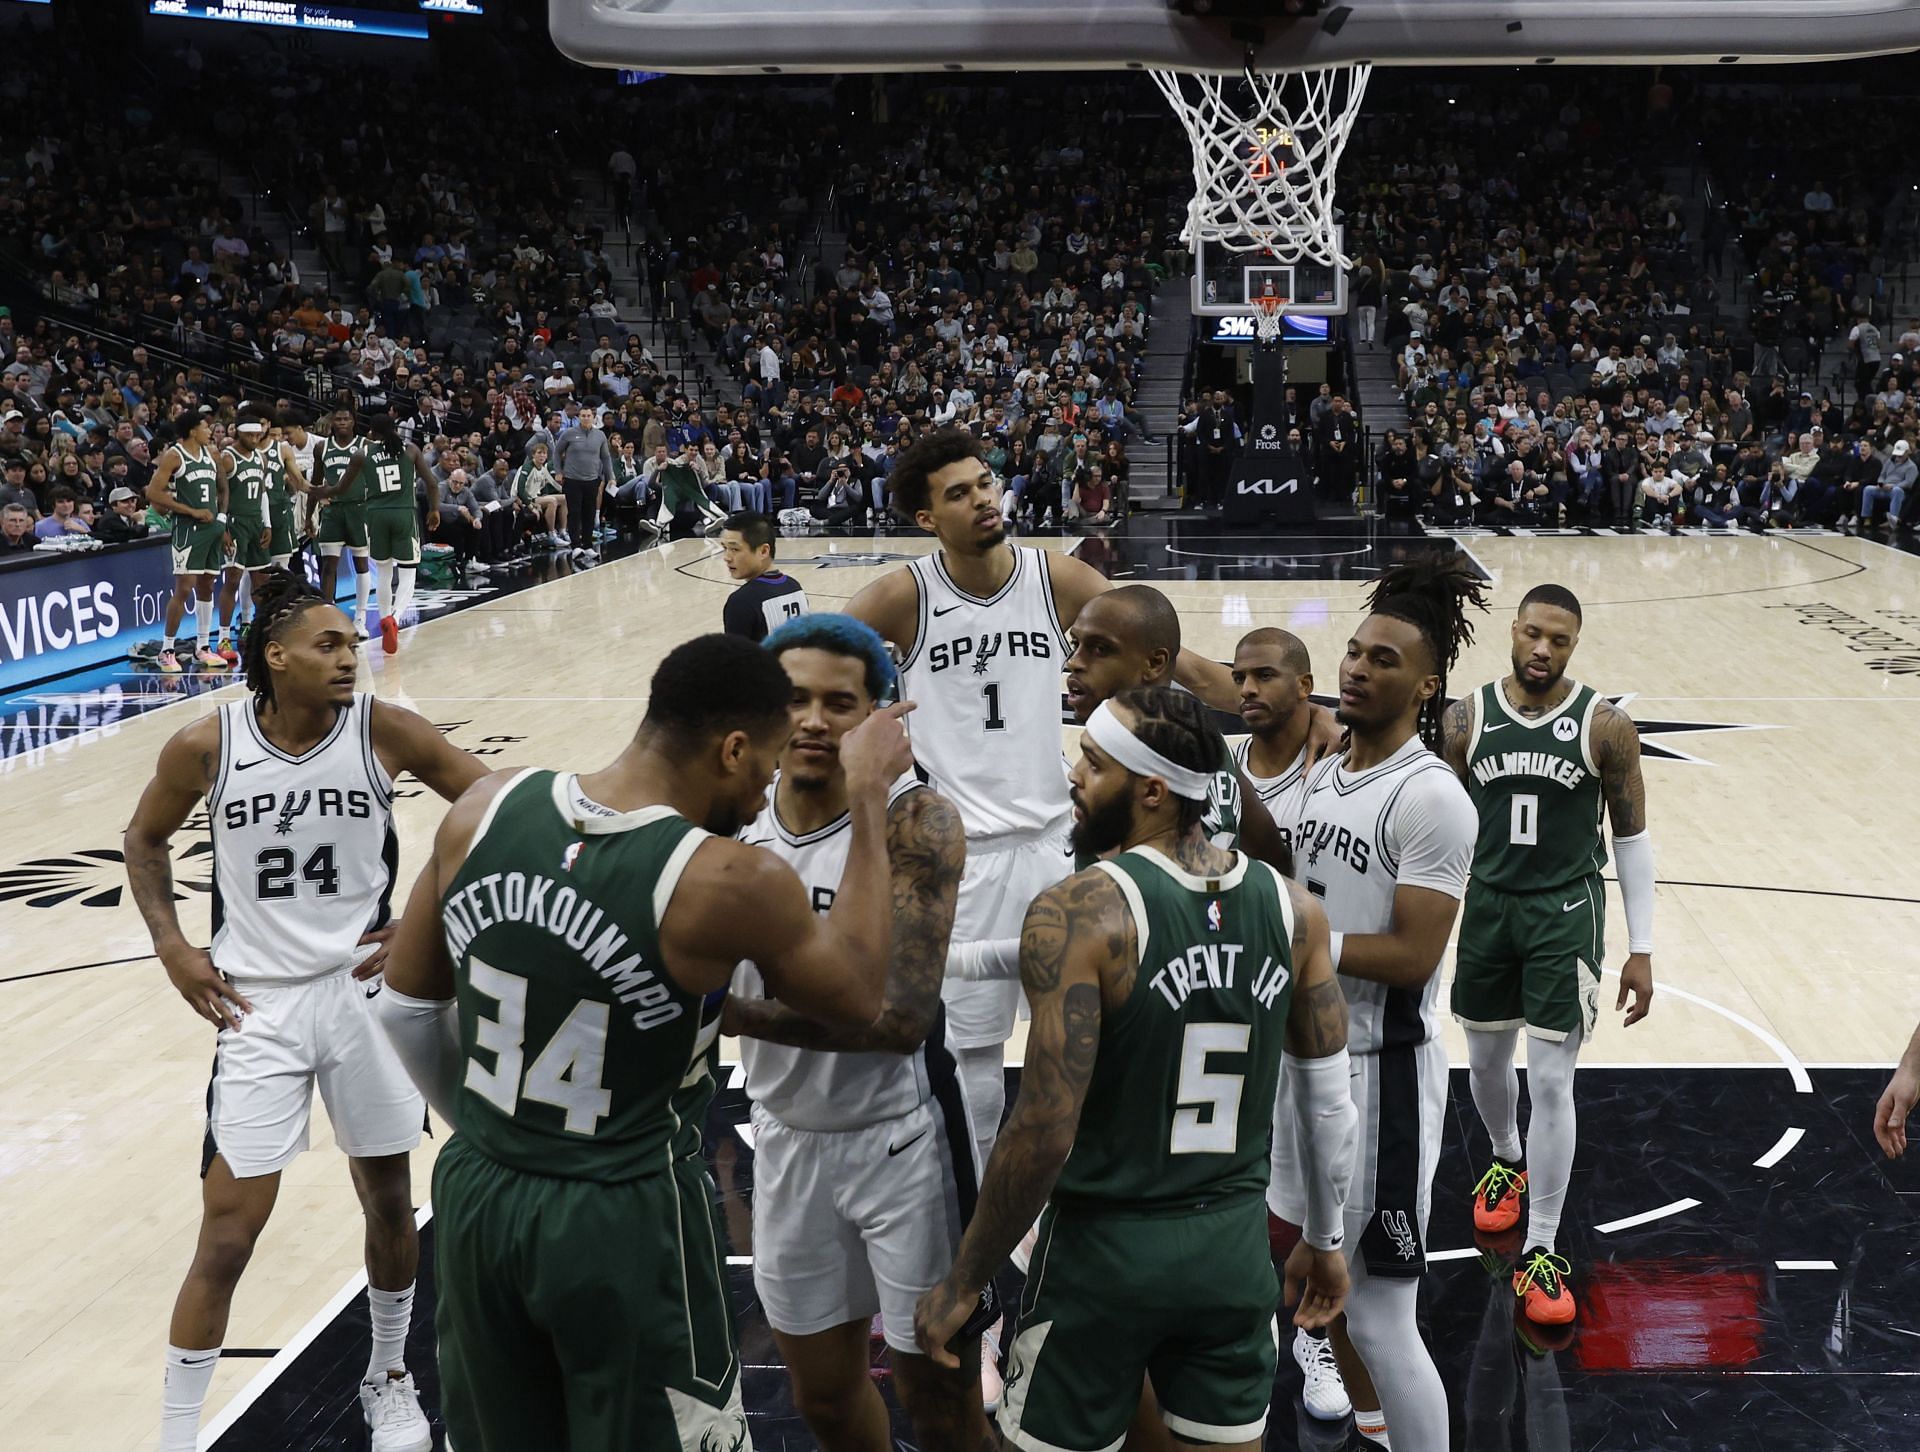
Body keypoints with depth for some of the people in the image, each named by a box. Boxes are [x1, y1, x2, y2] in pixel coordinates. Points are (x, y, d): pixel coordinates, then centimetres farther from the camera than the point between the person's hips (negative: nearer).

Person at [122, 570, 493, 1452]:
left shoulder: (384, 731, -10)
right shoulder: (205, 747, -10)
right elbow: (145, 840, 9)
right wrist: (171, 946, -2)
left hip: (366, 990, 1)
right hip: (258, 1005, -1)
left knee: (390, 1202, 14)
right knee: (226, 1239, -1)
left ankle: (387, 1379, 39)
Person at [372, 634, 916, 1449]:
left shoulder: (482, 813, -7)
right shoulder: (730, 883, -22)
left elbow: (405, 1009, 4)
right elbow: (858, 998, -3)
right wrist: (869, 800, 2)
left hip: (474, 1199, 5)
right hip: (628, 1224, -5)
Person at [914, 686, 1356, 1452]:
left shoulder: (1077, 914, -18)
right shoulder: (1292, 908, -2)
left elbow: (1045, 1133, -20)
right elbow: (1330, 1098, 5)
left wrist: (964, 1281, -8)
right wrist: (1324, 1241, 19)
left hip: (1104, 1247, -4)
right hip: (1233, 1247, 5)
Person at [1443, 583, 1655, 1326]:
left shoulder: (1606, 726, -11)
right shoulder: (1466, 718, -5)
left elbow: (1633, 837, -3)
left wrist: (1641, 949, -5)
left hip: (1566, 911, -3)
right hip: (1487, 904, 3)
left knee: (1551, 1081, -6)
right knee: (1486, 1061, 18)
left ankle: (1541, 1255, 4)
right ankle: (1507, 1161, 50)